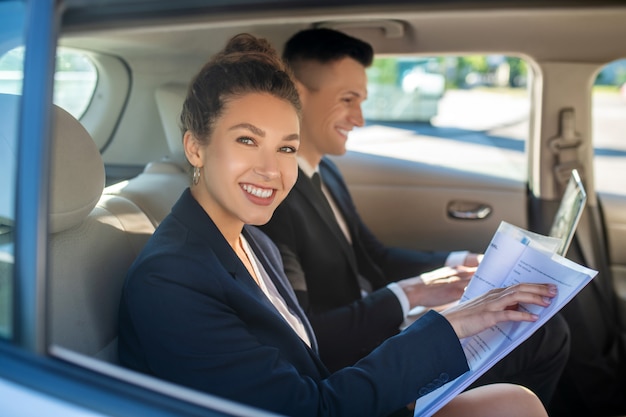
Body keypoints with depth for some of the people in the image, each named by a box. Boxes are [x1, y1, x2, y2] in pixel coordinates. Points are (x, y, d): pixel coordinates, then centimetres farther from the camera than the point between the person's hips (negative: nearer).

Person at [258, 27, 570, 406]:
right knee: (545, 338, -9)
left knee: (550, 331, 12)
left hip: (378, 332, 9)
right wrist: (408, 295, -23)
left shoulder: (326, 171, 6)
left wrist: (464, 262, 1)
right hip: (351, 371, -9)